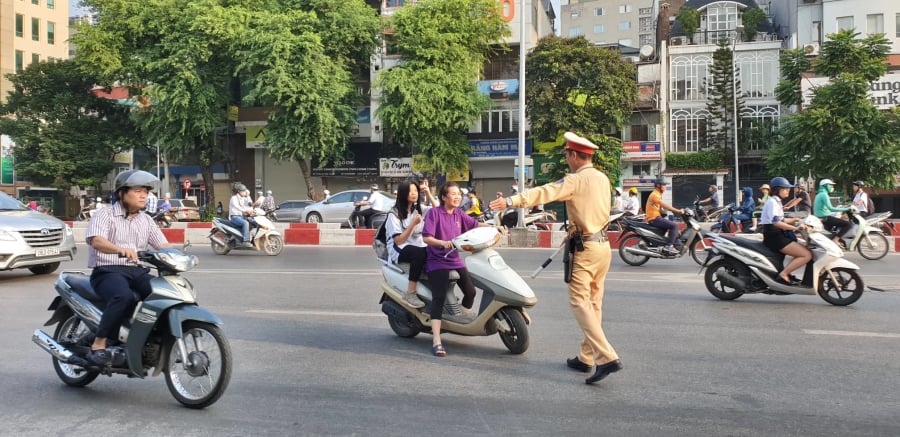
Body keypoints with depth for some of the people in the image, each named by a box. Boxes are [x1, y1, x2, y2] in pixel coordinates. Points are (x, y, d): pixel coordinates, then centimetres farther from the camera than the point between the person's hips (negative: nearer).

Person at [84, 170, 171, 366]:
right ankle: (98, 345, -24)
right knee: (124, 296, -37)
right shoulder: (104, 215, 0)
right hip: (108, 271, -5)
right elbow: (96, 240, -19)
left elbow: (163, 245, 9)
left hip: (138, 271, 5)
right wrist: (120, 249, -41)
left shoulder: (146, 220, 18)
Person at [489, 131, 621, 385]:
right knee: (594, 303, 12)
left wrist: (512, 201, -33)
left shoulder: (576, 180, -13)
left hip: (585, 249, -8)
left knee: (580, 303, -7)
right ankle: (586, 357, 20)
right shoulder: (603, 179, 11)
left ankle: (607, 357, -17)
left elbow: (544, 192, -26)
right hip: (604, 245, 8)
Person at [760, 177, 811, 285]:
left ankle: (787, 273, 8)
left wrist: (795, 220, 20)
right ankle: (783, 275, -17)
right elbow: (776, 222, -27)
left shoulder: (776, 201, 19)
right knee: (807, 255, -15)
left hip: (778, 236, 10)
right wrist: (795, 228, -30)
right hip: (774, 237, -10)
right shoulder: (772, 202, -13)